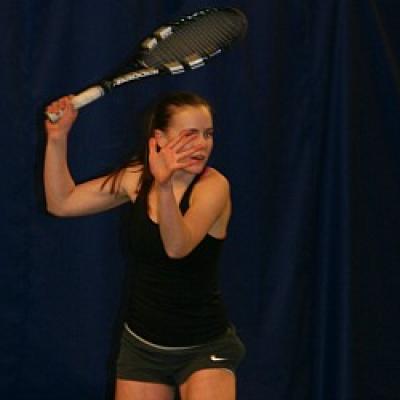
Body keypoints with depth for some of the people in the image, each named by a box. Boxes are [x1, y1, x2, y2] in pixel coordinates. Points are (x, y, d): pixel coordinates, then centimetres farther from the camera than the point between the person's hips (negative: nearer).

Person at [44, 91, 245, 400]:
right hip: (141, 343, 5)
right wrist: (57, 139, -4)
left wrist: (165, 185, -52)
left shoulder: (214, 185, -18)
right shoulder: (138, 178, -1)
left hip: (203, 348, -5)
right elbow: (61, 203, 7)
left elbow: (177, 247, -35)